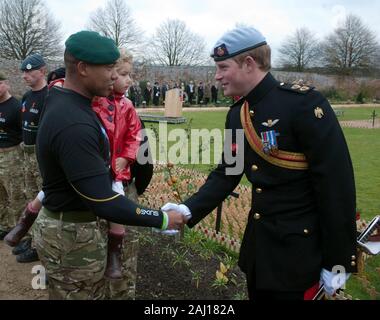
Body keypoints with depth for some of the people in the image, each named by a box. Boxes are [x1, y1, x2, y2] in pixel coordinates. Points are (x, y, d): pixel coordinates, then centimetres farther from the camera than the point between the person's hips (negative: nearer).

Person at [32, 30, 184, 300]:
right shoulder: (73, 124, -29)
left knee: (94, 293, 23)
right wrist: (162, 219, -22)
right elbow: (105, 204, -30)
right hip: (73, 234, -9)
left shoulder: (66, 103, 3)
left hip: (80, 223, 9)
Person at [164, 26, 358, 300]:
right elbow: (227, 173, 7)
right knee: (258, 294, 23)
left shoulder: (304, 103, -21)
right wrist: (189, 210, -9)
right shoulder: (237, 115, 3)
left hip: (299, 247, -7)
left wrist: (337, 260, -16)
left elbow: (337, 184, -20)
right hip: (257, 240, 7)